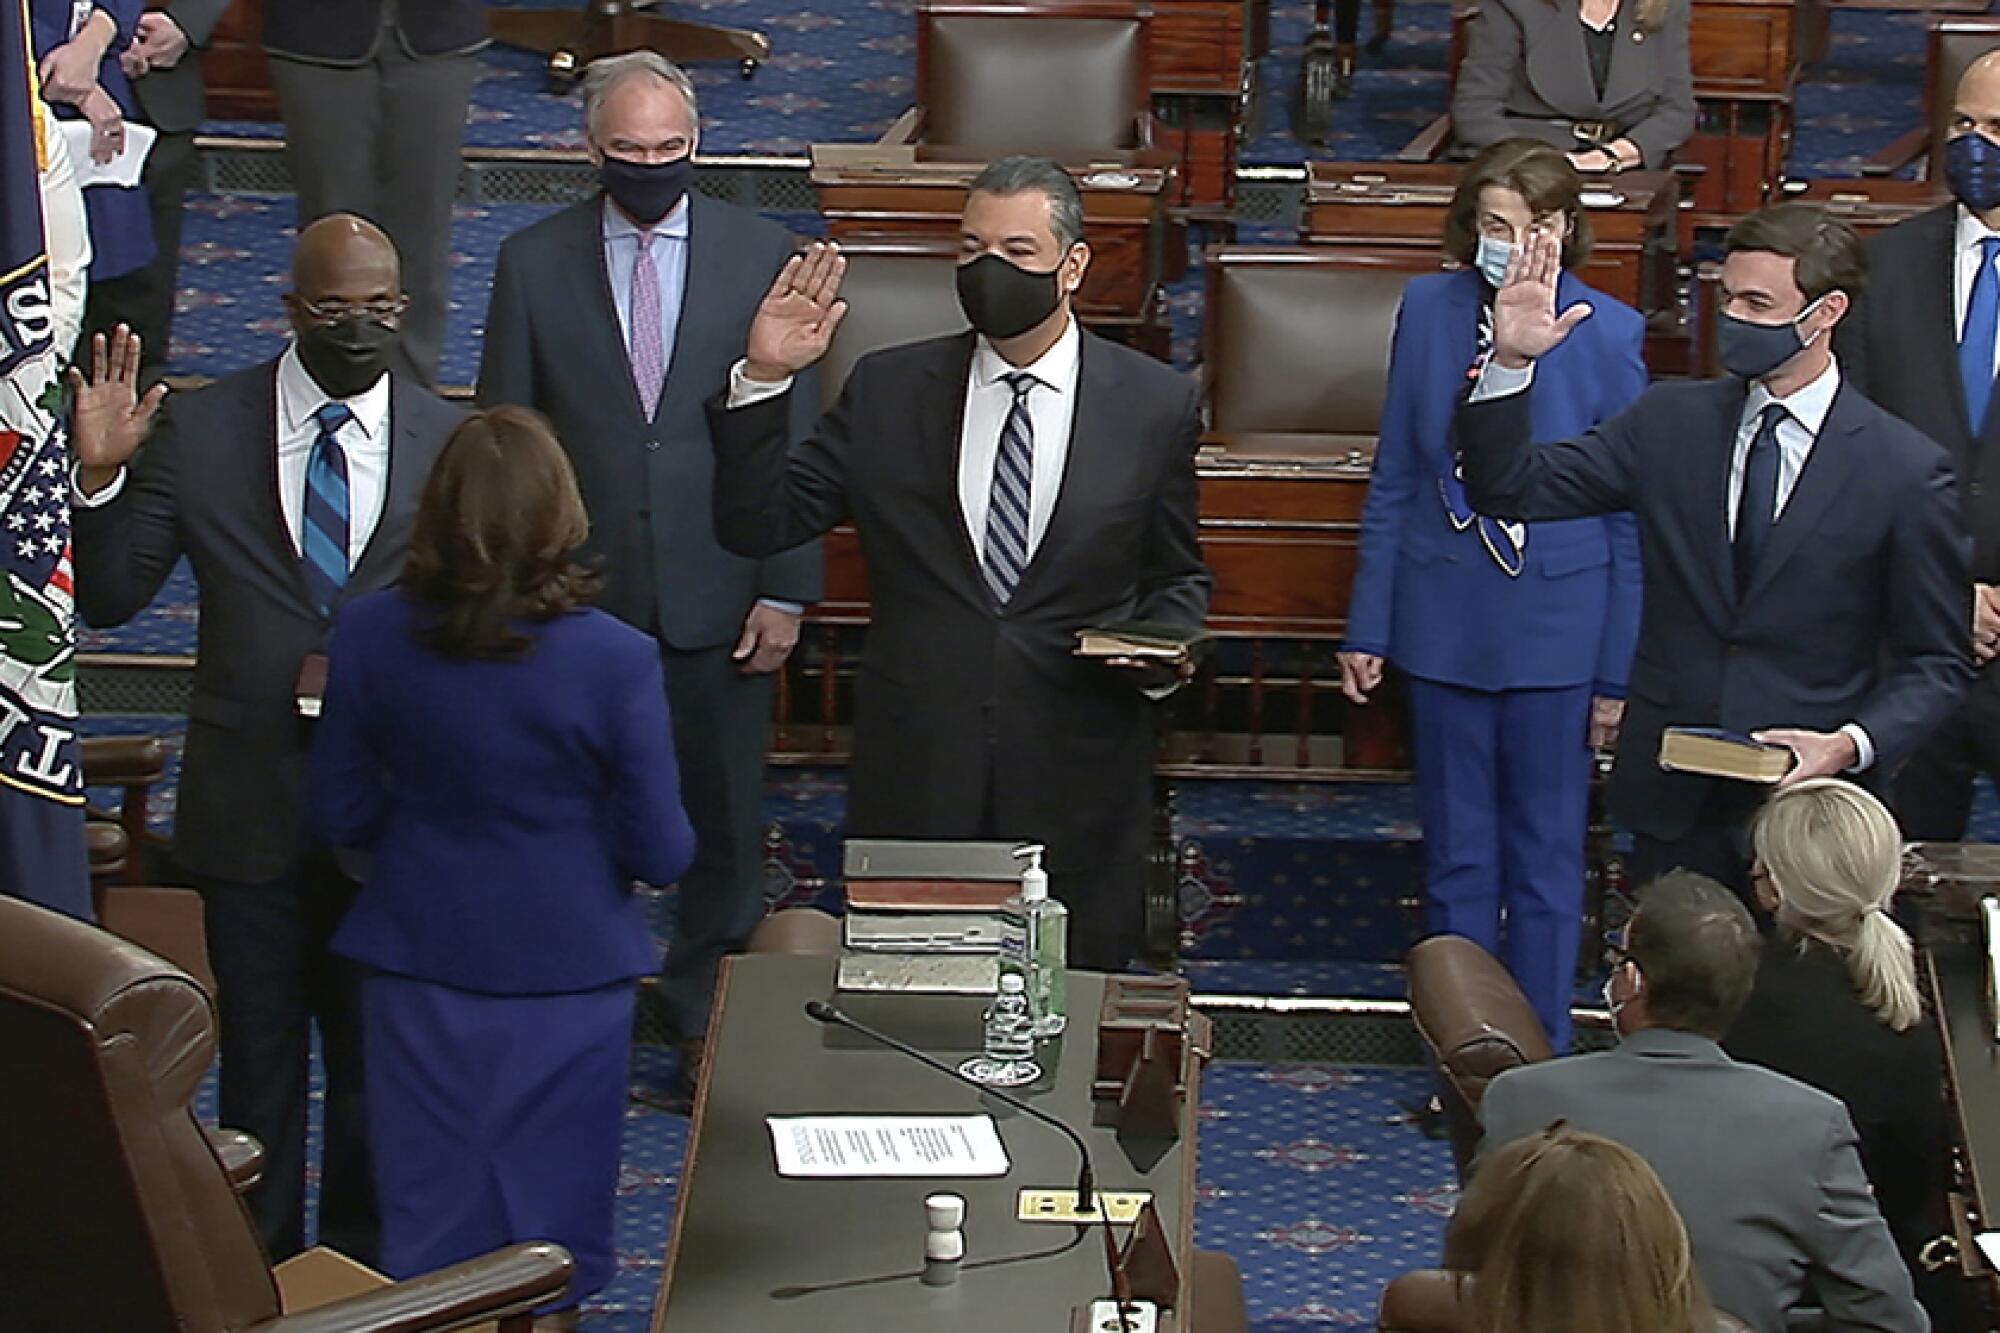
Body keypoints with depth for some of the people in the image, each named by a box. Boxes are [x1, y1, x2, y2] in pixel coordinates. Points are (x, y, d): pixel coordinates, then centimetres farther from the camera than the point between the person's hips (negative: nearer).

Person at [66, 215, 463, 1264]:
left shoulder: (451, 443, -3)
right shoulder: (199, 431, -4)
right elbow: (108, 599, -4)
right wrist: (100, 477, -20)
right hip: (249, 805, 0)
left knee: (375, 1058, 14)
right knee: (257, 1057, 13)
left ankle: (363, 1273, 31)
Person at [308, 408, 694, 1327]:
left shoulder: (368, 636, -11)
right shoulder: (615, 660, -19)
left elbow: (338, 817, -1)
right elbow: (661, 853, -13)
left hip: (418, 965, 2)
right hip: (567, 975, -2)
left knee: (427, 1229, 16)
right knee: (548, 1237, 12)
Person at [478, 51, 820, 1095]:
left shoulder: (761, 255, -1)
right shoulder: (534, 264, -1)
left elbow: (796, 438, 0)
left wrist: (786, 591, -4)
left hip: (719, 598, 0)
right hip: (580, 597, 0)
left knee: (724, 823, 10)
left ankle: (707, 1023, 27)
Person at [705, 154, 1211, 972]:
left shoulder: (1156, 405, 2)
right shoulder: (887, 392, 3)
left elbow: (1178, 578, 12)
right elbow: (756, 526, 0)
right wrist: (764, 381, -11)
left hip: (1077, 784, -1)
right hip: (914, 775, 1)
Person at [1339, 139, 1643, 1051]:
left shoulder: (1609, 333, -9)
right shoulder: (1428, 310, -3)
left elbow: (1630, 514, -5)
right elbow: (1394, 482, 5)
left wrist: (1619, 671, -5)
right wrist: (1367, 625, 5)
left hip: (1558, 626, -2)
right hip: (1444, 622, 2)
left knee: (1546, 855, 9)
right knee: (1456, 853, 13)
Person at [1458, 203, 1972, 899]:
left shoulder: (1907, 469, -7)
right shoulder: (1669, 422, 3)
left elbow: (1936, 662, -2)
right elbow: (1509, 488, 1)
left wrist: (1853, 744, -19)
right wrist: (1510, 363, -13)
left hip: (1810, 801, -3)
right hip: (1671, 795, 3)